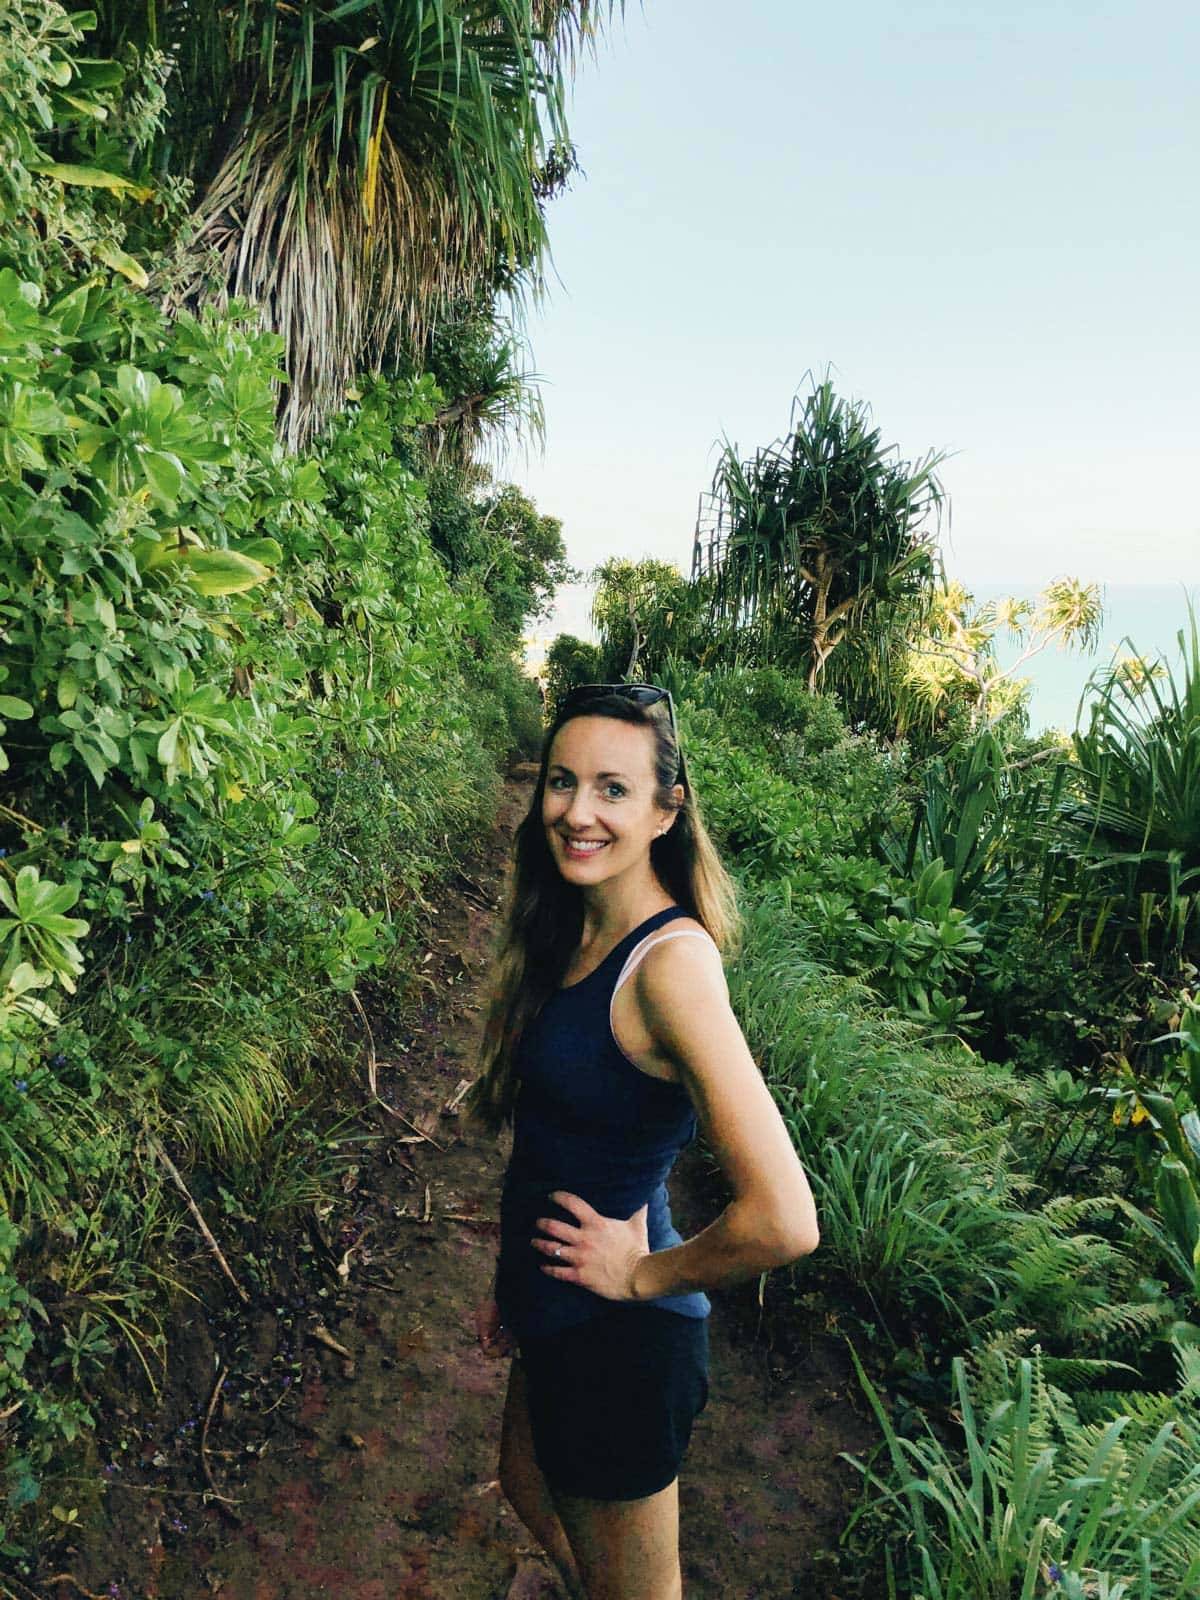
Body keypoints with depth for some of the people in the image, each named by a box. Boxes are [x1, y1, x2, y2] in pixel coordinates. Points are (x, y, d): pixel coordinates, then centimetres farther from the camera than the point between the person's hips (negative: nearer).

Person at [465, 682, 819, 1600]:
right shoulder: (577, 936, -1)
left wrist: (644, 1275, -19)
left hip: (618, 1341, -8)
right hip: (557, 1318, 8)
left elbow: (784, 1222, -34)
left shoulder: (670, 961, -29)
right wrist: (517, 1287, 14)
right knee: (531, 1494, 33)